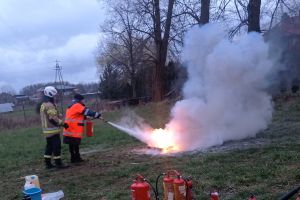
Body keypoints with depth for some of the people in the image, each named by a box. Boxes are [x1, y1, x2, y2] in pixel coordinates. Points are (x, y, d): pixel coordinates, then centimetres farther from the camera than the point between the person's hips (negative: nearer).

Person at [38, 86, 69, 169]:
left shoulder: (43, 105, 15)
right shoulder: (50, 105, -18)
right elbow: (53, 118, -22)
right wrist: (63, 123, -16)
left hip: (47, 130, 10)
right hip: (53, 130, -10)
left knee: (49, 146, 14)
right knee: (57, 146, -5)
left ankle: (48, 163, 19)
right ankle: (58, 163, -1)